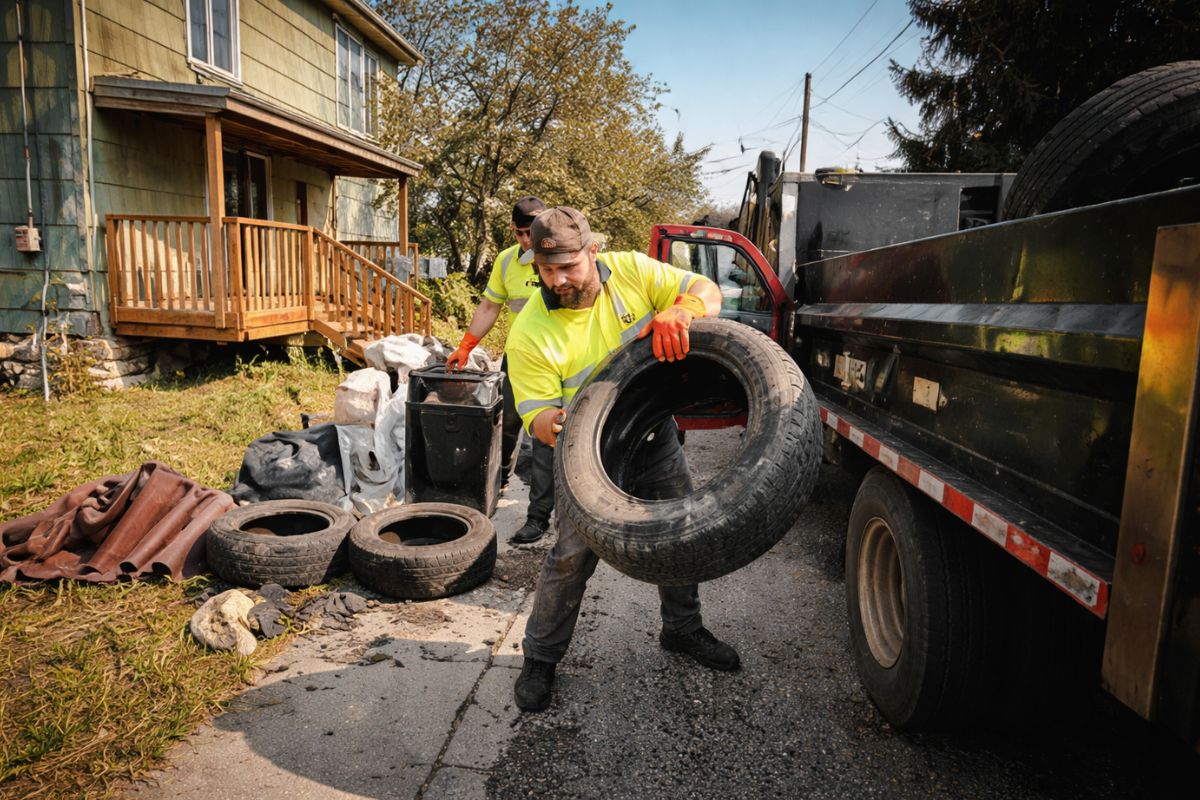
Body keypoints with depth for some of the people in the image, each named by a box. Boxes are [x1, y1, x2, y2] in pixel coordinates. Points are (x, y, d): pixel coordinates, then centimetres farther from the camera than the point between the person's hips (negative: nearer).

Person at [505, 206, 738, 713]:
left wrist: (679, 311, -37)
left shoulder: (631, 271, -15)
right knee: (572, 557, -6)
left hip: (656, 440, 4)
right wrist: (552, 423, -44)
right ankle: (540, 659, 18)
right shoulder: (529, 335, -21)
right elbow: (536, 413, -19)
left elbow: (707, 292, -13)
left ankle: (682, 629, 42)